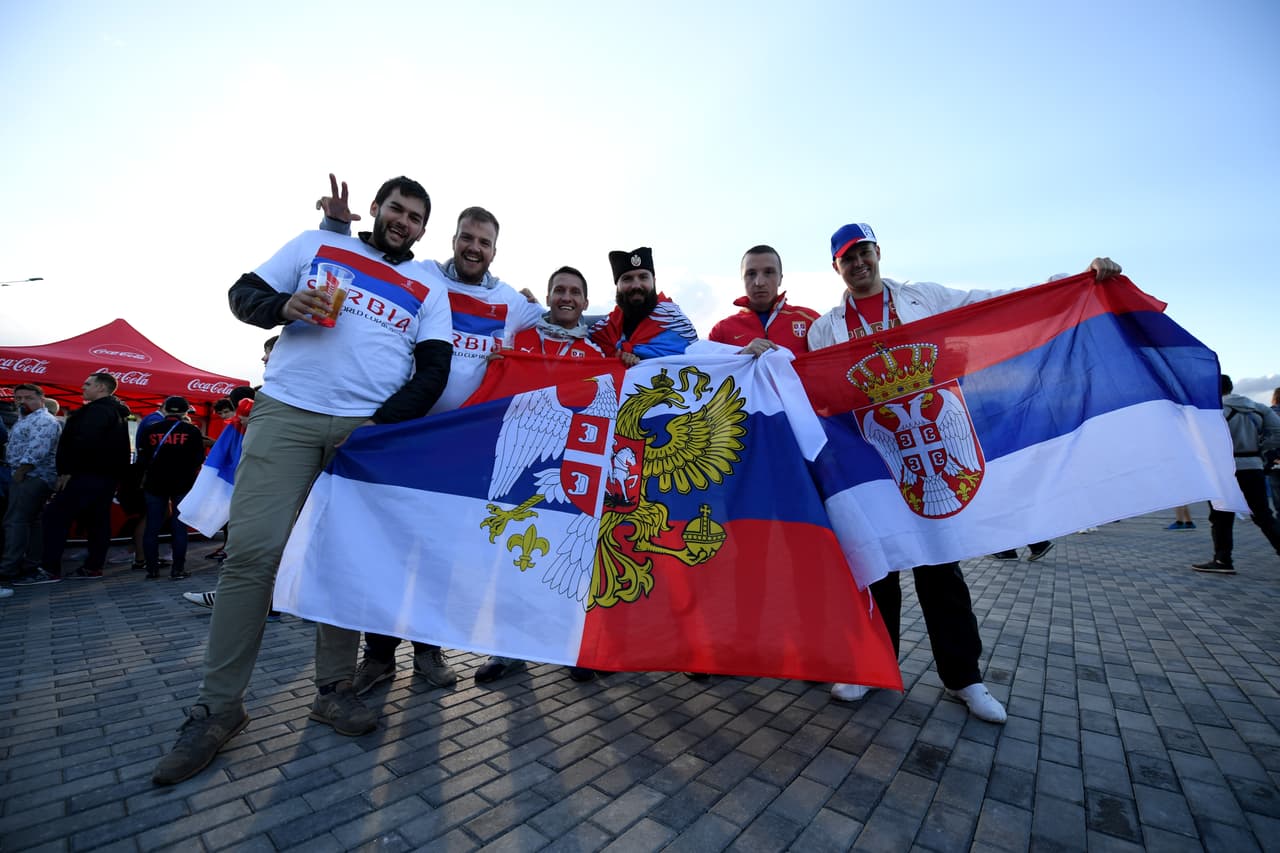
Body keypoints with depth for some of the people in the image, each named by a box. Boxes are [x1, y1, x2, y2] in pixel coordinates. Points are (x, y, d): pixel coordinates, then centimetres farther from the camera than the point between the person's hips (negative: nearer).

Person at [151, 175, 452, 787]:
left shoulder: (428, 286, 14)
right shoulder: (317, 245, 17)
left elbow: (433, 368, 6)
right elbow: (244, 295, 16)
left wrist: (388, 422, -8)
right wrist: (283, 307, -8)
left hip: (371, 429, 1)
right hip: (286, 413, 0)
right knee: (252, 551, -5)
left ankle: (332, 690, 15)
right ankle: (218, 707, 9)